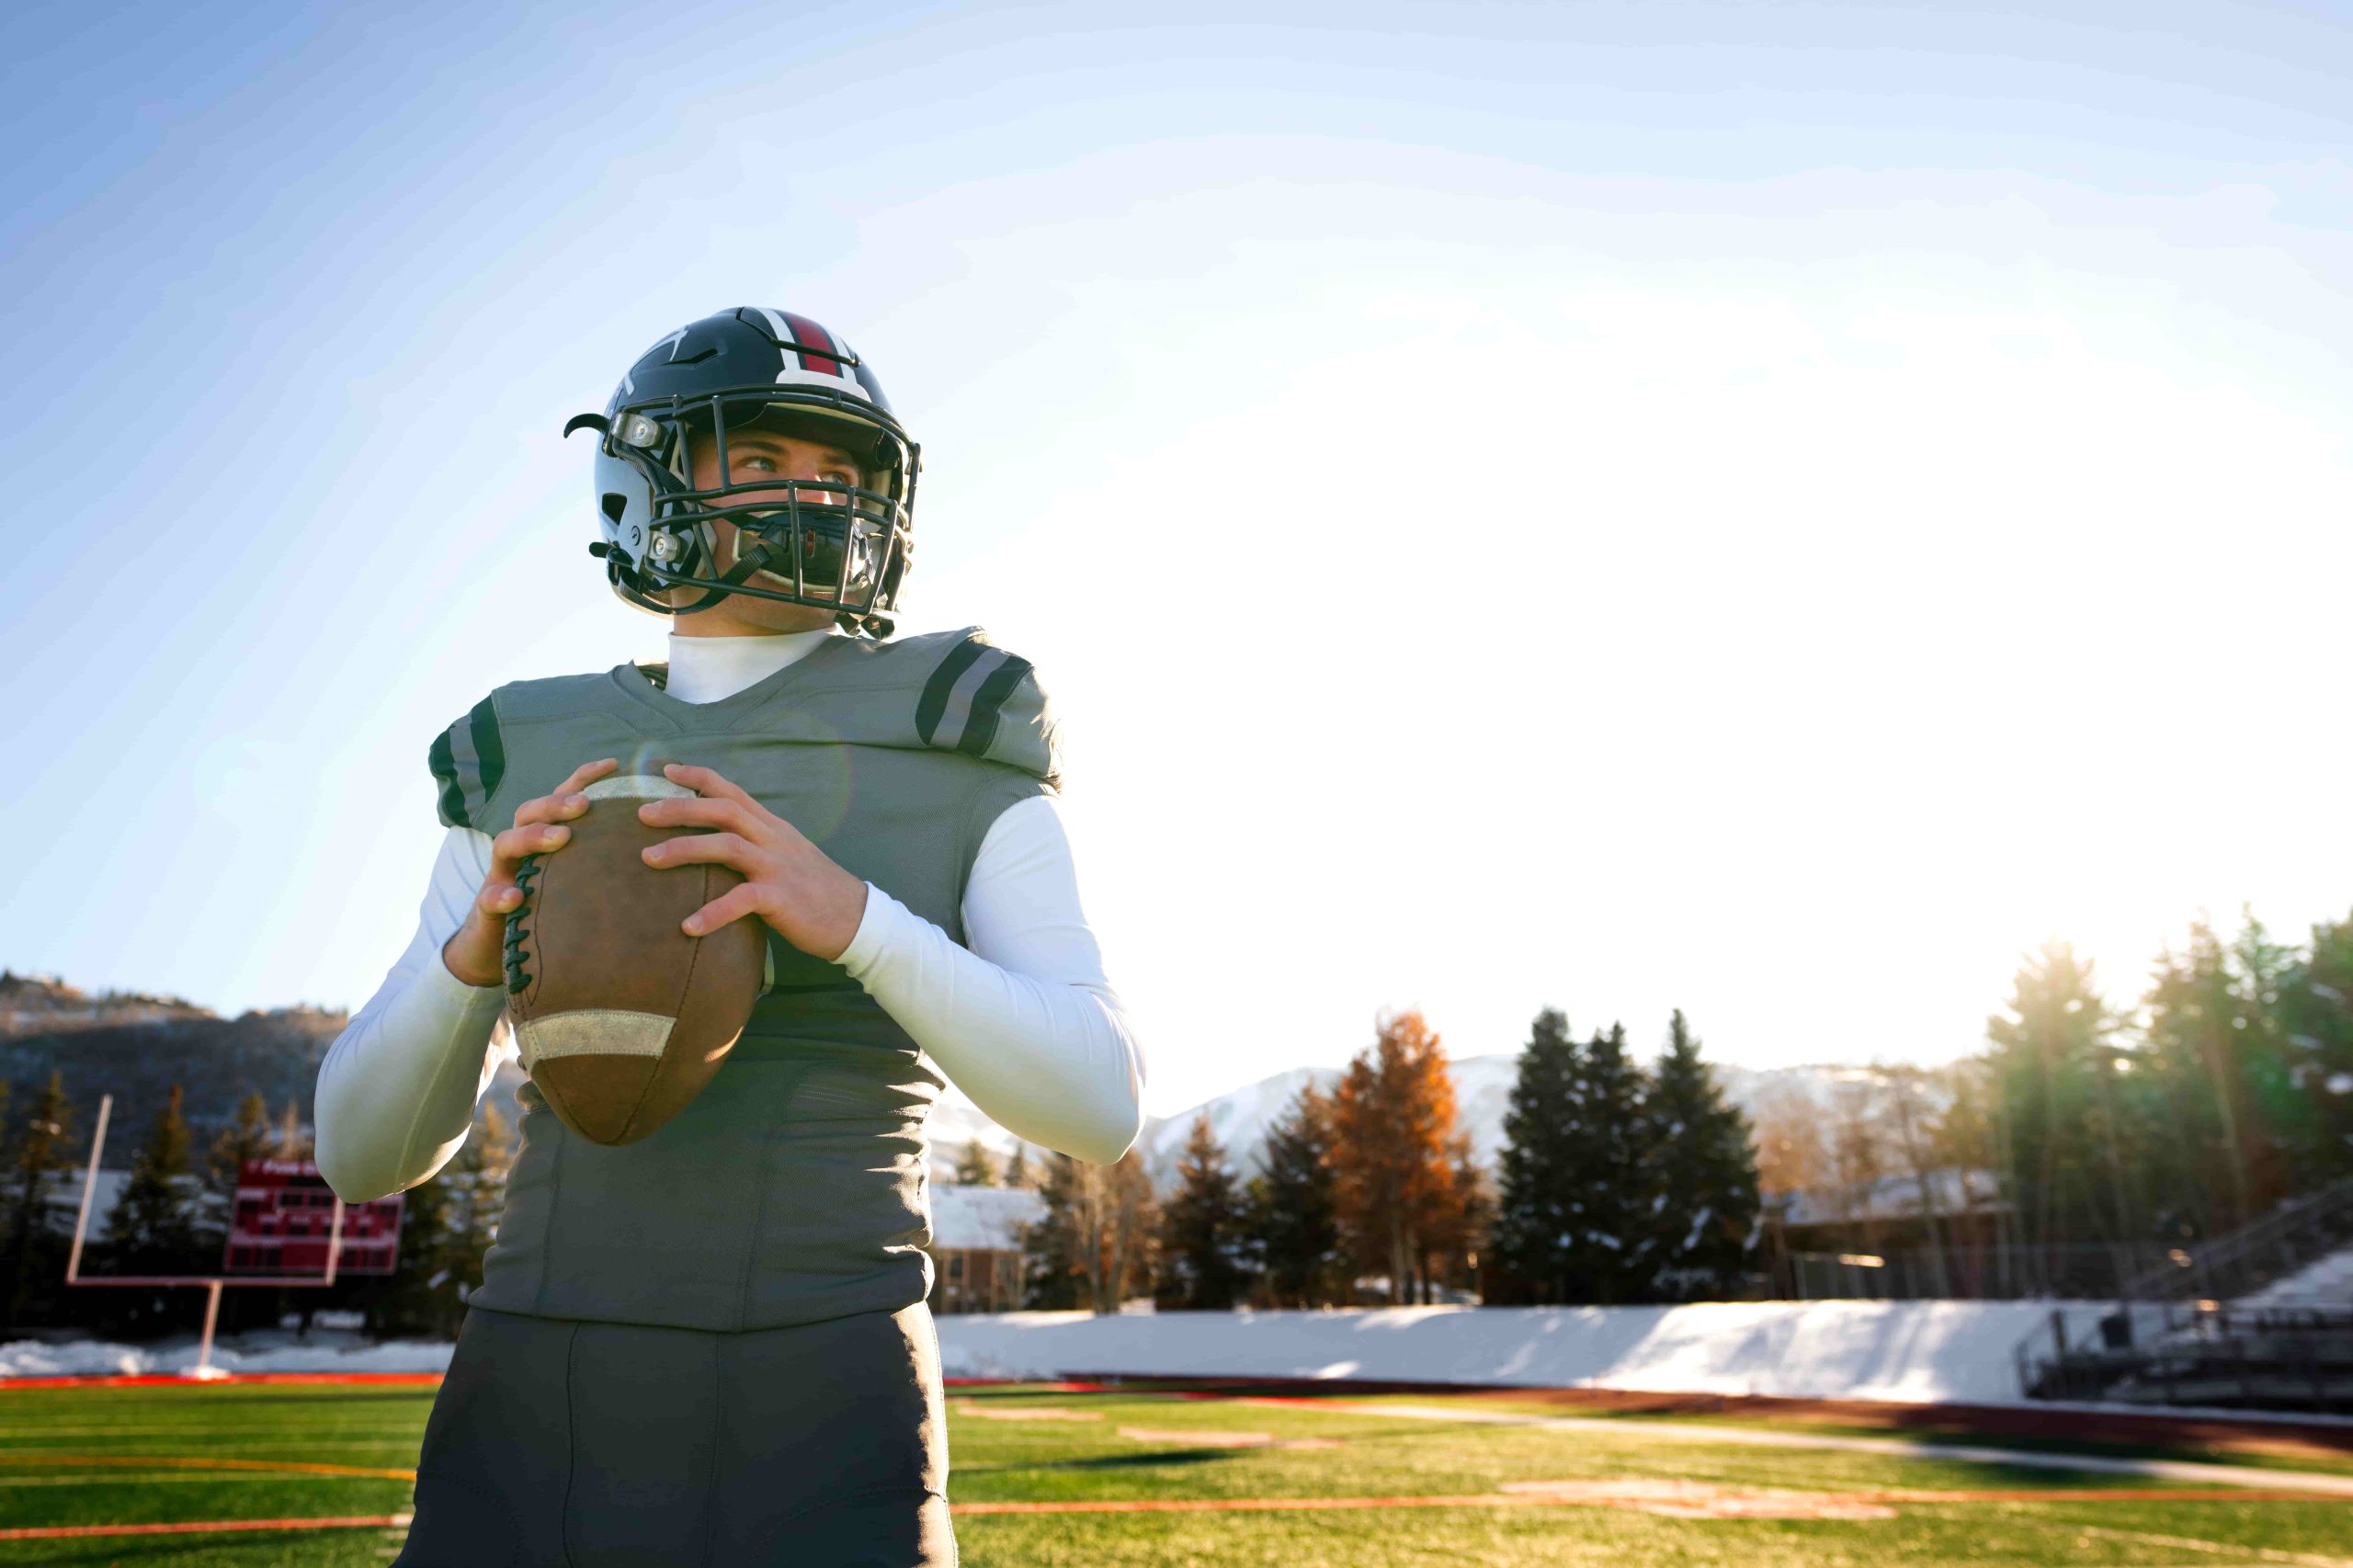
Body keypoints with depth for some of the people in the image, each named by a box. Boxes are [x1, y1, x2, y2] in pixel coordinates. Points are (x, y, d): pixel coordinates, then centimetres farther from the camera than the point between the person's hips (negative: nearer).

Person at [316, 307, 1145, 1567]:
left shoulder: (958, 759, 1)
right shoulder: (536, 776, 10)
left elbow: (1100, 1106, -9)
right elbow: (365, 1155, 8)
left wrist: (848, 912, -25)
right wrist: (478, 944, -14)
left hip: (818, 1439, -2)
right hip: (545, 1423, 3)